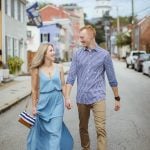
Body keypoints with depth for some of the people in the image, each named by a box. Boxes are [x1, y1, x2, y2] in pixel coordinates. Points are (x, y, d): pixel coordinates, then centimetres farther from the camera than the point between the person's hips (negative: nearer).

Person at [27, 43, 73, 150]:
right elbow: (34, 89, 0)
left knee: (55, 132, -3)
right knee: (44, 130, 15)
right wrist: (34, 106, 1)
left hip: (57, 102, 1)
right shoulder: (37, 70, -6)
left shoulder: (59, 67, -1)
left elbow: (63, 85, 5)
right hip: (43, 102, 0)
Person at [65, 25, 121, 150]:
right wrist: (67, 97, -7)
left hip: (97, 97, -3)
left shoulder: (104, 54, -1)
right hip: (81, 98, 3)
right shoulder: (77, 54, 5)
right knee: (83, 128, 14)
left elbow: (112, 78, 5)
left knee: (101, 129, -10)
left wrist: (117, 98, 8)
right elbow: (71, 76, 1)